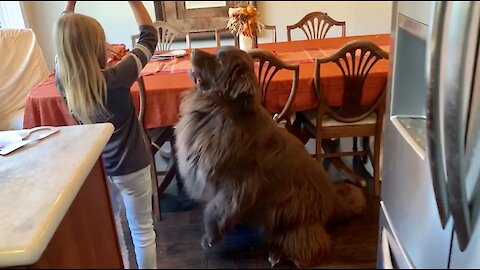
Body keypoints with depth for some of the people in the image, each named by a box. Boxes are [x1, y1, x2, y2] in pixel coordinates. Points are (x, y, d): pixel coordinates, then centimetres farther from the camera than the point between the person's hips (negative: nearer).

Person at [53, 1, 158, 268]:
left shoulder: (63, 80, -12)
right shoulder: (116, 77, -25)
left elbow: (65, 41, 8)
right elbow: (149, 35, -14)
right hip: (130, 167, -5)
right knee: (142, 231, 12)